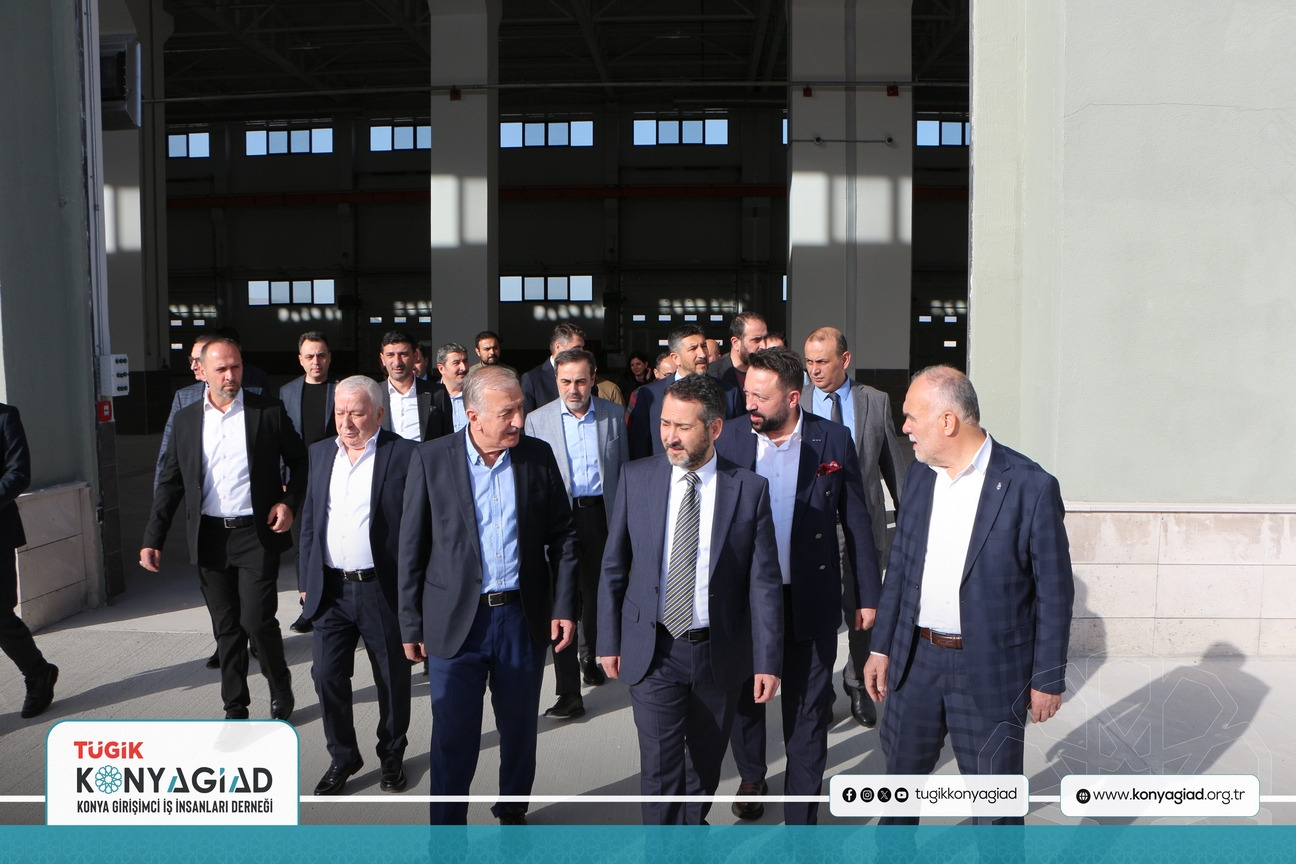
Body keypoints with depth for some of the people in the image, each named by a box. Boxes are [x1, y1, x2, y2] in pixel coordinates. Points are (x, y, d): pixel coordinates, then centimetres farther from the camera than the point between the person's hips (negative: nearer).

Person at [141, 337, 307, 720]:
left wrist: (289, 501, -9)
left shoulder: (269, 412, -1)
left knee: (257, 620, -8)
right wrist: (152, 539, 4)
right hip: (209, 537, 3)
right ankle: (235, 707, 25)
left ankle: (280, 687, 21)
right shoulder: (186, 419, 7)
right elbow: (170, 482, 9)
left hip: (257, 534, -3)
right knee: (225, 628, 10)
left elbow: (300, 461, 7)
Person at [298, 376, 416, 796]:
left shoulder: (404, 455, -8)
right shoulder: (321, 453, 8)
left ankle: (391, 755, 32)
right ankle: (342, 757, 26)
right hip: (330, 589, 4)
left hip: (383, 590, -4)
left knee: (392, 679, 10)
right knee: (327, 675, 5)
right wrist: (306, 581, 10)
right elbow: (309, 522, 13)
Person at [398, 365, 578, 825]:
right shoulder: (431, 459, -6)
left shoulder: (539, 456, -1)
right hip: (456, 620, -2)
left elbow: (562, 536, 6)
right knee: (453, 738, 4)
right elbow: (411, 549, -1)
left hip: (524, 618, 2)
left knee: (520, 729, 17)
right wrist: (411, 625, 0)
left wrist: (565, 606, 1)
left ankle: (512, 812, 41)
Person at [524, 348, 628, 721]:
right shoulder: (537, 419, 1)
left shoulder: (614, 415, 4)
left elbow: (624, 468, 9)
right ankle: (569, 692, 2)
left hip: (602, 515, 2)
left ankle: (589, 657, 43)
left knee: (597, 595, 16)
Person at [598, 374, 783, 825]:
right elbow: (614, 567, 4)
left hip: (719, 653, 1)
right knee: (660, 769, -2)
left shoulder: (750, 489, -7)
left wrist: (768, 661, -8)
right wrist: (609, 640, 4)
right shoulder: (636, 478, -3)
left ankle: (691, 827, 43)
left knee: (705, 765, 18)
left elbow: (763, 582, -6)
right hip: (653, 651, 0)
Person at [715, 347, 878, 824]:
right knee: (744, 700, 19)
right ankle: (751, 778, 47)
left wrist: (867, 593, 0)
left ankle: (801, 816, 25)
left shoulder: (833, 440, -7)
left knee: (807, 713, 8)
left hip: (810, 601, -1)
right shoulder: (730, 438, -5)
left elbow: (856, 520, -1)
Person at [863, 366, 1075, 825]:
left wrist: (1047, 679, -7)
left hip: (991, 670, -5)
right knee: (901, 771, 20)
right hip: (916, 659, 5)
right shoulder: (919, 474, 2)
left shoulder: (1031, 486, -15)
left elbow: (1054, 591, -10)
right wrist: (881, 647, 9)